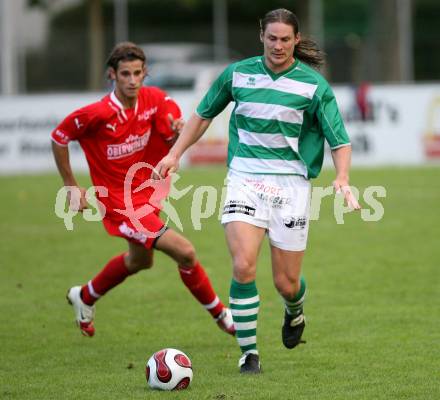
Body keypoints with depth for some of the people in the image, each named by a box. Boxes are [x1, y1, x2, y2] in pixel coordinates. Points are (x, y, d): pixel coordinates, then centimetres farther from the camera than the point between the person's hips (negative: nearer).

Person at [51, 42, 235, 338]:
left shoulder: (155, 100, -10)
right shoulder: (97, 114, -22)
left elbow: (173, 139, -8)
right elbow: (59, 138, -9)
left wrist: (179, 131, -33)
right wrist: (71, 187, -6)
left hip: (147, 189, 7)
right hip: (120, 201, -7)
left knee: (140, 260, 28)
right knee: (185, 252, -14)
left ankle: (85, 297, 52)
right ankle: (220, 314, 6)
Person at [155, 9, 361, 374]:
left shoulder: (314, 85, -3)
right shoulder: (238, 74, 4)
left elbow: (340, 140, -1)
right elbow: (204, 114, 19)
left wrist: (342, 179, -19)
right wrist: (175, 153, 12)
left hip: (291, 184, -1)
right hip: (245, 179, 1)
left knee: (286, 284, 2)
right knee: (243, 266, -19)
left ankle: (294, 312, 41)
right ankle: (248, 353, -6)